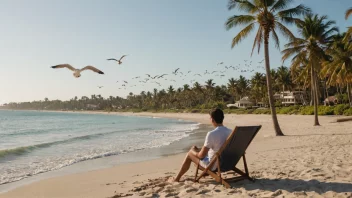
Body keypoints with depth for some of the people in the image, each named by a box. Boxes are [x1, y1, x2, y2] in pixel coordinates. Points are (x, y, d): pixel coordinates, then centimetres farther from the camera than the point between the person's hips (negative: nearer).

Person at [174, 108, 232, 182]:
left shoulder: (211, 134, -26)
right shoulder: (230, 132, -4)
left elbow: (201, 155, -22)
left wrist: (194, 151, 1)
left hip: (214, 165, -7)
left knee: (190, 153, 13)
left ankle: (177, 178, 28)